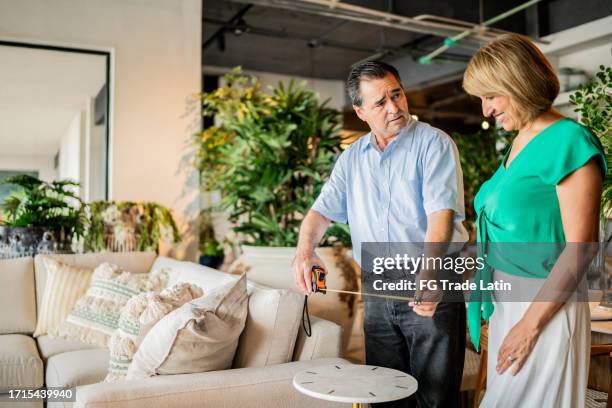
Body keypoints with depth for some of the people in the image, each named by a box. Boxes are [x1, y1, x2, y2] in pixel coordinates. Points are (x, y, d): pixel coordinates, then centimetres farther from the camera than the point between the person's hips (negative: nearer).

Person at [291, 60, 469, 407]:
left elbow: (442, 212, -20)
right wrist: (305, 249, -16)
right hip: (378, 296, 5)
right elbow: (323, 209, 6)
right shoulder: (352, 157, 10)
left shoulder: (433, 143, -7)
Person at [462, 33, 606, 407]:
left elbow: (580, 246, -18)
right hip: (506, 300, 8)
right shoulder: (520, 141, 10)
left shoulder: (569, 141, -15)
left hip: (545, 305, -8)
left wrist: (530, 323, -17)